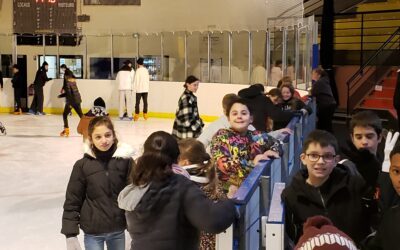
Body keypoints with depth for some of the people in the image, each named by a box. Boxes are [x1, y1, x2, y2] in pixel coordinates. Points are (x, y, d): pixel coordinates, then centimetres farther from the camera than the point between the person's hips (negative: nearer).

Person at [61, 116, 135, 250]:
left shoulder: (125, 161, -8)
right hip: (93, 232, -1)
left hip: (118, 230, 1)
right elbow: (72, 200, -5)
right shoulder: (82, 165, -9)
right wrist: (70, 234, -6)